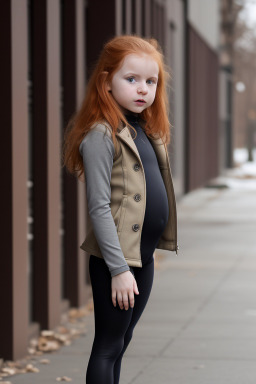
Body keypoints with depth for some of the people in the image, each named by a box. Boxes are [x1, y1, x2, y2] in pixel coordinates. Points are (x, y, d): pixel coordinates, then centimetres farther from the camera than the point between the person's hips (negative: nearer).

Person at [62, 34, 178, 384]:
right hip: (116, 259, -8)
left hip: (144, 255, 8)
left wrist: (144, 256, 14)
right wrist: (119, 268, -21)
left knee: (120, 345, 15)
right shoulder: (101, 135, -15)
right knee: (108, 347, -1)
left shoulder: (145, 130, 11)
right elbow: (99, 207, -18)